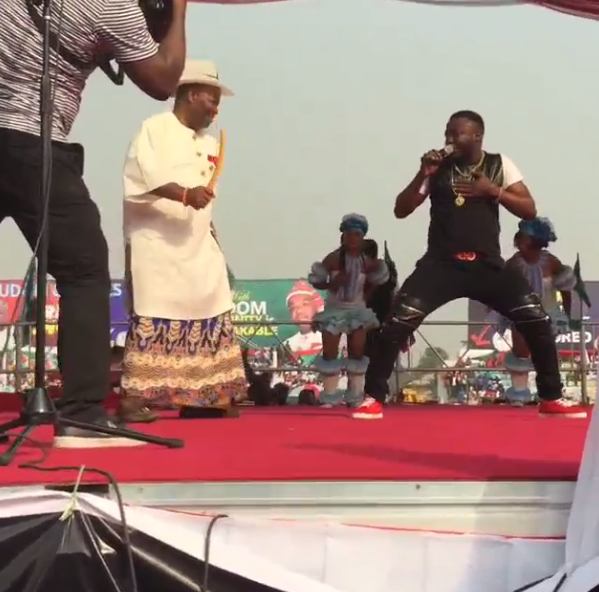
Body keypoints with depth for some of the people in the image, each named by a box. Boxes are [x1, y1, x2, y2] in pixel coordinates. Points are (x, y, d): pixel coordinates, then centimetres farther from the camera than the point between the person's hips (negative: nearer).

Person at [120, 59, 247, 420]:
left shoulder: (210, 143, 17)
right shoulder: (154, 129, -4)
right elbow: (140, 178, -18)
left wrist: (210, 230, 15)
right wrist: (184, 194, -29)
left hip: (199, 248, 7)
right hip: (157, 244, -7)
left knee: (212, 321, 6)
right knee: (153, 321, -12)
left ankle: (213, 398, 12)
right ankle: (135, 398, -10)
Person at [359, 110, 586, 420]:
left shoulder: (500, 165, 5)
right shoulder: (437, 167, 4)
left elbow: (530, 211, 0)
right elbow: (401, 211, 2)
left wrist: (494, 191, -13)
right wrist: (422, 175, -11)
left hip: (488, 265, 1)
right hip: (442, 264, -1)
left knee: (538, 321, -9)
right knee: (398, 323, -17)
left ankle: (551, 398, 7)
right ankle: (373, 397, -5)